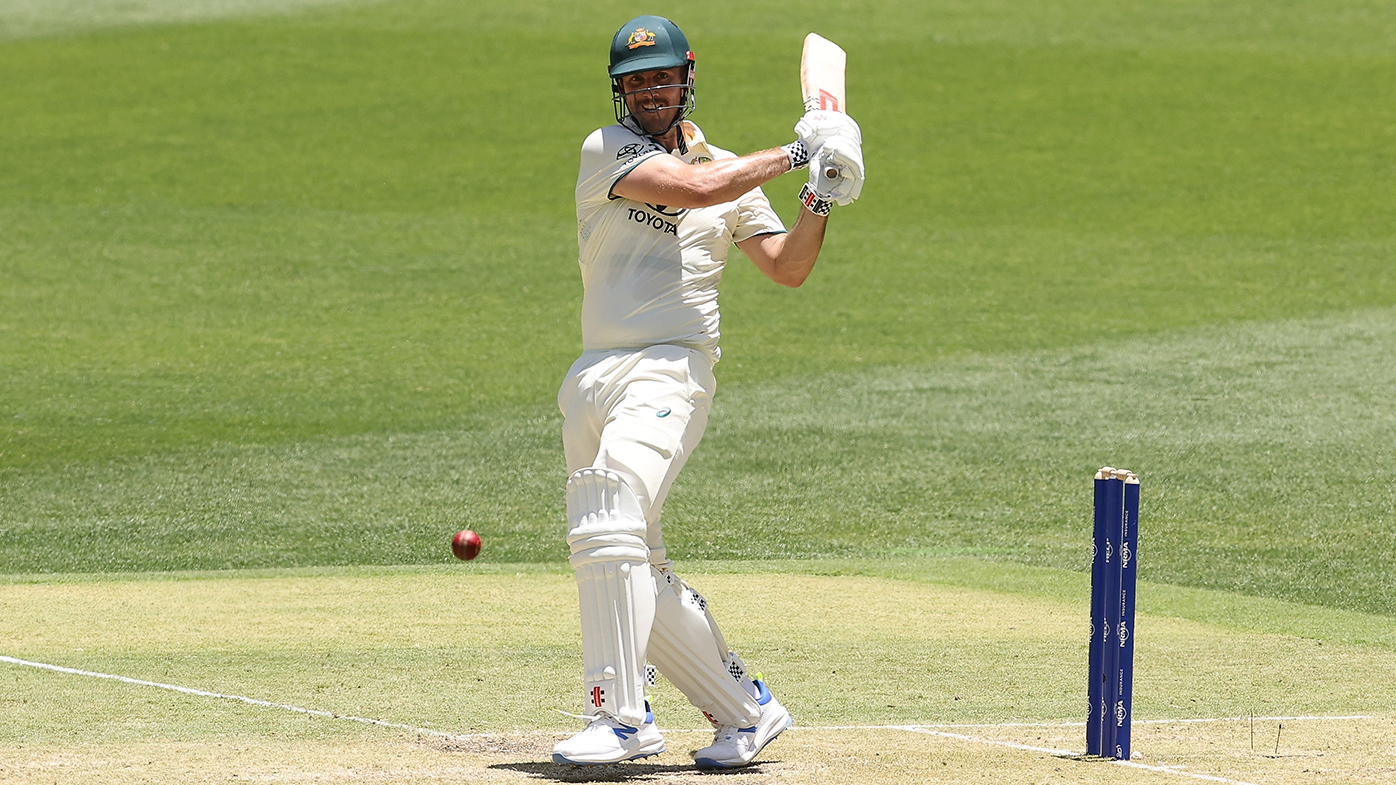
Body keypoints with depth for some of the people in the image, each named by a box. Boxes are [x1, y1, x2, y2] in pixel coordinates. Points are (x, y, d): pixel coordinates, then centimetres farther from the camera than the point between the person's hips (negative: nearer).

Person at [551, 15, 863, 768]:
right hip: (594, 379, 3)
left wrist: (819, 202, -6)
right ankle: (744, 708, 16)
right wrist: (794, 152, -7)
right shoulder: (606, 151, 3)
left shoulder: (731, 172, 12)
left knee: (610, 528, -24)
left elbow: (787, 267, 10)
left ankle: (620, 718, -26)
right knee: (637, 573, 4)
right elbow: (690, 187, -12)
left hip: (669, 373, -3)